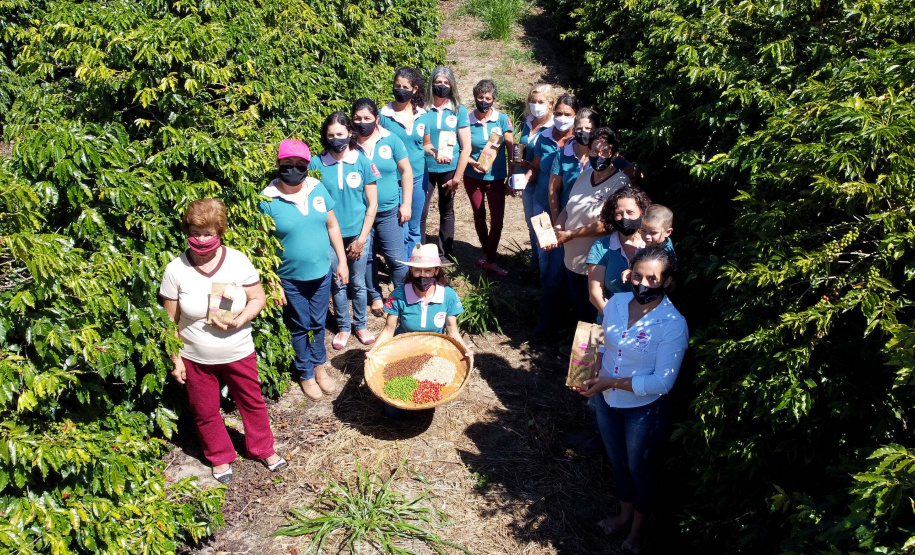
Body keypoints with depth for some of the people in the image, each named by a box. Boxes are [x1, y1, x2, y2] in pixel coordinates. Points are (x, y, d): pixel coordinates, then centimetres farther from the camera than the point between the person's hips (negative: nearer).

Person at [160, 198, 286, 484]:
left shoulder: (238, 261, -15)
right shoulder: (176, 269, -14)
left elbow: (258, 298, -6)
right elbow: (170, 320, -6)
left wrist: (239, 321, -24)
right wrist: (175, 358, -5)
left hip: (239, 353, 0)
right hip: (196, 358, 0)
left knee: (252, 403, 18)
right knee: (205, 413, 17)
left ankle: (263, 449, 43)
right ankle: (220, 458, 43)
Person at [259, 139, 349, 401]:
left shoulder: (318, 188, -5)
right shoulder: (268, 199, -16)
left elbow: (332, 226, 4)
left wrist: (342, 261, 5)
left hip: (322, 273, 3)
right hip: (290, 279, -3)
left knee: (318, 324, 20)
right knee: (300, 327, 16)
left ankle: (319, 365, 42)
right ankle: (306, 374, 36)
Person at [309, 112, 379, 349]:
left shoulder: (363, 163, -6)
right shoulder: (316, 164, -6)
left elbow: (372, 204, -3)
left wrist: (362, 238, -6)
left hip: (357, 235, 0)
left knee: (358, 283, 12)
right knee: (337, 284, 12)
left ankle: (360, 325, 31)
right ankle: (343, 327, 30)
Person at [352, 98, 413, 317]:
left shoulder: (390, 140, -6)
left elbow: (406, 171, 0)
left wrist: (406, 204, -3)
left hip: (388, 211, -1)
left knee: (396, 258, 3)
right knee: (366, 257, 13)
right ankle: (375, 296, 32)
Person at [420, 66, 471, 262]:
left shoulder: (459, 110, -1)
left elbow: (466, 146, -3)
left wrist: (458, 176, -8)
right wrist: (433, 153, -20)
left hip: (449, 169, 1)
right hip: (425, 169, -1)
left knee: (447, 211, 13)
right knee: (420, 211, -4)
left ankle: (446, 254, 25)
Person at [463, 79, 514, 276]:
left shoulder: (502, 119, -5)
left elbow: (511, 149, -4)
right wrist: (472, 162, -22)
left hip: (496, 178, -1)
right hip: (473, 178, 1)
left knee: (497, 218, -4)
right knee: (479, 216, 14)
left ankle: (490, 259, 10)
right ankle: (486, 252, 34)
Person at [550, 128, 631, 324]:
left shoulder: (620, 184, -17)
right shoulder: (585, 175, 6)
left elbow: (606, 225, -23)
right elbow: (568, 208, 12)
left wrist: (568, 235, -20)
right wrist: (556, 230, -7)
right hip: (572, 258, 7)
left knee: (594, 316, 9)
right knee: (578, 310, 23)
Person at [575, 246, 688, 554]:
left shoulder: (673, 324, -25)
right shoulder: (616, 302, -10)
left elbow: (662, 382, -24)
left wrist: (611, 383, -26)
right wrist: (596, 373, -13)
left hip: (645, 410, -5)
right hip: (608, 402, 5)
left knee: (639, 469, 19)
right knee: (618, 462, 26)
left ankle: (638, 528, 46)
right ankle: (624, 514, 53)